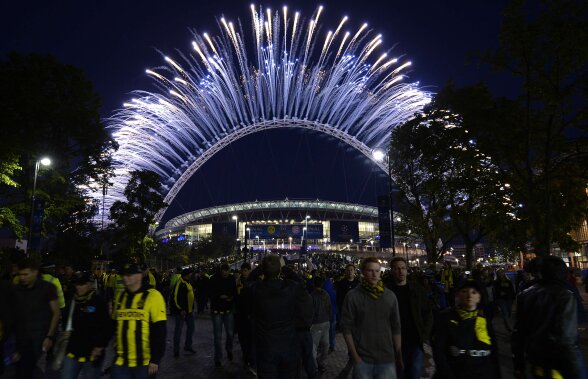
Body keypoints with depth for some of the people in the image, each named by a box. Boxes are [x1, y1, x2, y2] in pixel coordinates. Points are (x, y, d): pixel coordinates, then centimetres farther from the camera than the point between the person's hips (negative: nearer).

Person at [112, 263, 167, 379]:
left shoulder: (152, 296, -12)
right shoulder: (120, 296, 7)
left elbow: (159, 332, -13)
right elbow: (115, 325, 17)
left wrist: (155, 360, -14)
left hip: (144, 362, -5)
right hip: (120, 361, 5)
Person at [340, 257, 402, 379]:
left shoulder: (390, 296, 3)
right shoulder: (352, 296, -6)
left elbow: (396, 328, 7)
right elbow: (346, 327, -5)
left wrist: (399, 355, 6)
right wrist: (355, 356, -9)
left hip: (387, 359, 2)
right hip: (362, 359, -2)